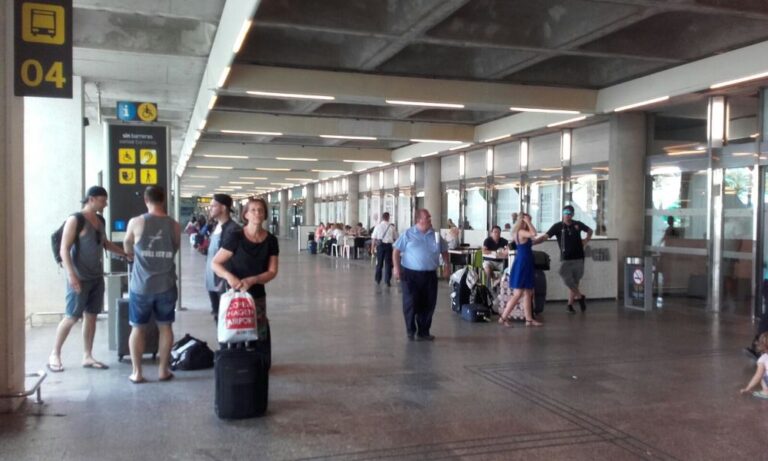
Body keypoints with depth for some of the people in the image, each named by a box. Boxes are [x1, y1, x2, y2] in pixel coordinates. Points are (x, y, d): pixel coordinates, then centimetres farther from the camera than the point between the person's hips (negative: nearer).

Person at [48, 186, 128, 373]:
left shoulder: (100, 220, 10)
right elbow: (64, 249, -16)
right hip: (80, 278, -7)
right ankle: (54, 355, 11)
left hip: (97, 277, 7)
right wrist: (71, 275, -24)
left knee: (91, 316, 8)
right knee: (72, 317, -3)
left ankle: (87, 356, 15)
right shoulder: (75, 220, -12)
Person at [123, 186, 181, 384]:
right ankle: (163, 370, 18)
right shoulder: (174, 225, -3)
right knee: (165, 326, 13)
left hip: (141, 285, -1)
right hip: (166, 285, 1)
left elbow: (127, 248, 11)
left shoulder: (136, 222, -8)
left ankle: (137, 372, 14)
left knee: (137, 328, 10)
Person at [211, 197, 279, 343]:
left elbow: (272, 271, -2)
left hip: (257, 297, 3)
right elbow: (214, 263, -9)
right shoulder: (236, 237, -10)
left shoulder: (271, 240, -1)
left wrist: (251, 280, -19)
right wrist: (228, 276, -28)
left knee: (258, 337, 9)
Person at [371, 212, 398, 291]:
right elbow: (395, 238, 2)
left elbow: (374, 238, -3)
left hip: (380, 245, 0)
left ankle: (378, 279, 13)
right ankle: (387, 280, 8)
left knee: (379, 263, 11)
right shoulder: (392, 226, 0)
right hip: (389, 245, 0)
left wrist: (372, 247, 2)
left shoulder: (378, 226, -1)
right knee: (388, 263, 7)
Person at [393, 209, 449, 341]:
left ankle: (423, 331, 18)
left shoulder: (435, 235, 8)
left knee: (428, 304, 6)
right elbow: (396, 251, 1)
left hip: (430, 275, 3)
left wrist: (446, 264, 4)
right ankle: (411, 330, 14)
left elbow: (444, 251, 19)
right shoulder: (408, 234, -1)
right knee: (410, 303, -1)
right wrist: (396, 267, -8)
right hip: (411, 274, -3)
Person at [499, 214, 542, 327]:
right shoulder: (521, 232, -16)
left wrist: (528, 223, 17)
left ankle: (529, 319, 15)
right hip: (522, 265, -10)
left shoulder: (522, 233, 12)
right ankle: (503, 317, -3)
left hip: (525, 265, 10)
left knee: (528, 293, 11)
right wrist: (528, 222, -19)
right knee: (518, 294, -7)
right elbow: (533, 233, -32)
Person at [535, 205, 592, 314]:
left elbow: (590, 230, 23)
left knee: (574, 282, 6)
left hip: (578, 258, 2)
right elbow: (545, 236, -14)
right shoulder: (558, 226, -5)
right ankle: (580, 296, 8)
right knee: (567, 280, -15)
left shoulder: (578, 224, 3)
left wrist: (586, 241, 8)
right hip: (565, 259, -2)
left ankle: (570, 304, 16)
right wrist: (531, 242, -27)